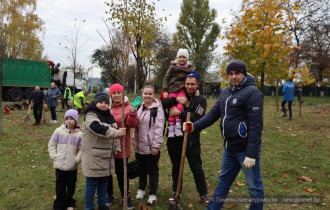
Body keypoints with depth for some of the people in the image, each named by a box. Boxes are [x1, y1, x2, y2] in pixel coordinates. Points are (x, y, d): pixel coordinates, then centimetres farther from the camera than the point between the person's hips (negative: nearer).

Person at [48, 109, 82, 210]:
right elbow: (51, 144, 3)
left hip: (72, 166, 1)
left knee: (71, 186, 14)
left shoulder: (79, 134, -5)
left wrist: (77, 159, -9)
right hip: (60, 165, 0)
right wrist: (54, 156, -4)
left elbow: (81, 149, 1)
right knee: (60, 186, 8)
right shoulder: (59, 131, -3)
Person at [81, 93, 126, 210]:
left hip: (106, 156, 8)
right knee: (92, 183, 2)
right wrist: (117, 133, -38)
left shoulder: (109, 116, 13)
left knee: (104, 181, 18)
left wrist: (116, 148, 12)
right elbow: (99, 128, -32)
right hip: (93, 156, -8)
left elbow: (114, 132, 19)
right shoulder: (90, 116, -14)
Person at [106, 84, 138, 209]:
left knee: (121, 172, 5)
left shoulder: (127, 107, -4)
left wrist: (132, 114, -30)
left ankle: (125, 196, 24)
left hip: (121, 146, -3)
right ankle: (110, 195, 34)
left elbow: (132, 125, -14)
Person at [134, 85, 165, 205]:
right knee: (141, 169, 20)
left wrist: (156, 146, -17)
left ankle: (153, 194, 20)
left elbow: (159, 129, -15)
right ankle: (141, 189, 38)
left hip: (151, 147, -6)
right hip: (139, 145, 6)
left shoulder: (157, 109, -12)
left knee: (152, 170, 6)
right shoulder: (140, 108, 9)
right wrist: (135, 140, 14)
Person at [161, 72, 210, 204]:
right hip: (175, 139, 3)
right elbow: (162, 105, -6)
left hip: (191, 140, -3)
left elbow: (197, 118, -17)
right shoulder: (178, 96, 8)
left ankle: (203, 194, 24)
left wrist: (180, 113, -19)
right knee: (176, 167, 16)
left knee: (197, 168, 6)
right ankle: (176, 192, 34)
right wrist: (176, 99, -17)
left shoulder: (200, 100, -1)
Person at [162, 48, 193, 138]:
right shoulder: (173, 66, 7)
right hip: (172, 90, -1)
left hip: (182, 89, 1)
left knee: (180, 105, -25)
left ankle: (178, 126, -21)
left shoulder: (189, 68, 13)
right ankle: (171, 128, -3)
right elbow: (166, 78, 5)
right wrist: (165, 90, -4)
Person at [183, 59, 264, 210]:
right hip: (229, 148, 8)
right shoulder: (226, 92, 10)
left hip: (246, 149, -8)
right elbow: (214, 113, 8)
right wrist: (195, 126, -7)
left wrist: (251, 154, -24)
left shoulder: (252, 93, -16)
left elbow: (256, 125, -21)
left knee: (254, 186, 6)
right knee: (223, 180, 22)